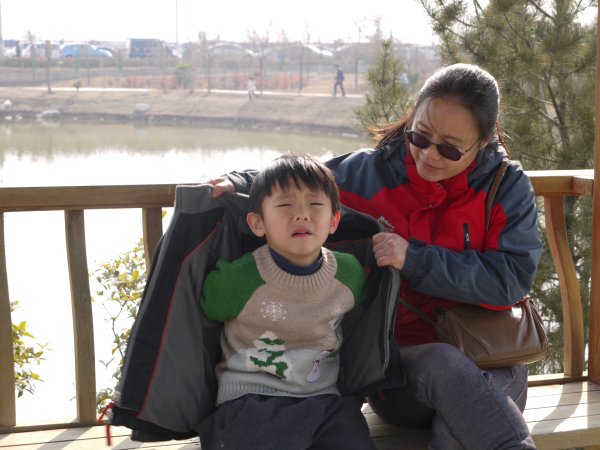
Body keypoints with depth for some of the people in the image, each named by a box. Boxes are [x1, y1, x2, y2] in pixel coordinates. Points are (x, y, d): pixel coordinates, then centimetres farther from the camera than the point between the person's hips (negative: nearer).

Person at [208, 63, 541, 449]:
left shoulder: (507, 187, -1)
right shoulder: (371, 172, 0)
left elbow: (513, 277, -14)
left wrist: (416, 259, -20)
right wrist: (238, 185, -9)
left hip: (485, 363, 1)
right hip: (400, 356, 0)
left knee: (510, 374, -36)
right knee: (445, 365, -36)